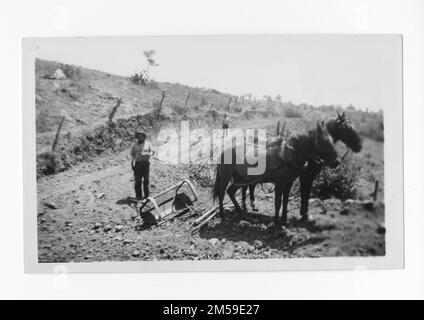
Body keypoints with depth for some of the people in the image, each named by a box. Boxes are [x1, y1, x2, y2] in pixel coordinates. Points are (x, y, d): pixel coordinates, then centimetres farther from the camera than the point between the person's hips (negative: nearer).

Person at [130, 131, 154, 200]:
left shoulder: (148, 143, 6)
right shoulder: (135, 145, 5)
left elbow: (152, 152, 9)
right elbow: (132, 154, 7)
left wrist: (148, 154, -14)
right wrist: (132, 164, 0)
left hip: (146, 163, 1)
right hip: (138, 163, -1)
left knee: (146, 180, 2)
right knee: (138, 180, -4)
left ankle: (146, 195, 10)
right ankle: (138, 195, 4)